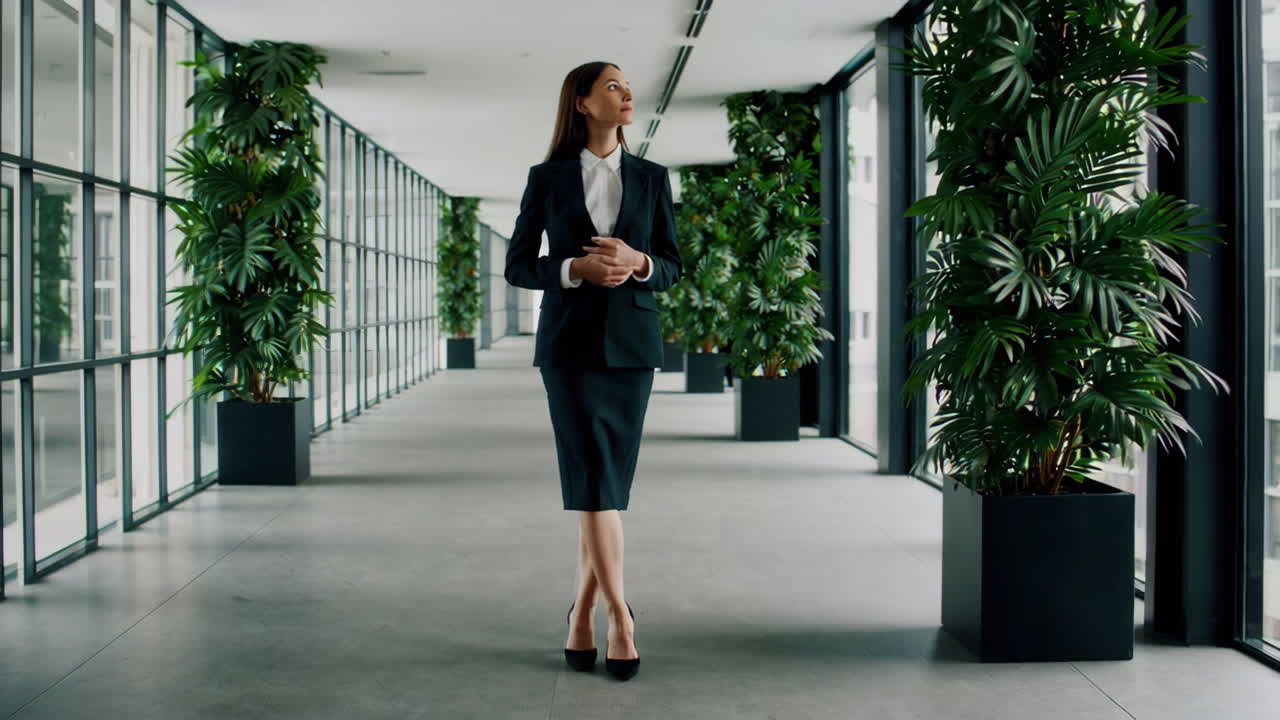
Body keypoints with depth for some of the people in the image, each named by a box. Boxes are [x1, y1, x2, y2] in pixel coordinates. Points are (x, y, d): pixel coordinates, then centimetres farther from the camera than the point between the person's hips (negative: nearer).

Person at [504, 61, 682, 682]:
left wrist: (637, 263, -13)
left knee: (608, 483, 3)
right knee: (593, 476, -10)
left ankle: (583, 609, 15)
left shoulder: (651, 178, 9)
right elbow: (517, 266, 4)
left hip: (631, 343, 2)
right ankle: (618, 613, -5)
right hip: (569, 343, -2)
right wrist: (575, 269, -14)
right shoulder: (547, 178, 4)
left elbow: (672, 266, 10)